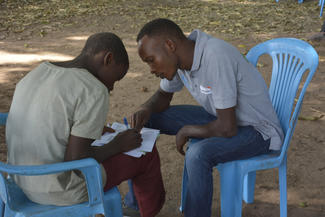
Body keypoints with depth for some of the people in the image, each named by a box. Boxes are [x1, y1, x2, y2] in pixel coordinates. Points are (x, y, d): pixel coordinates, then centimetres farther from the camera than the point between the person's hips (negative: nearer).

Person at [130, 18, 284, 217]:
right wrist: (146, 109, -11)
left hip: (257, 131, -8)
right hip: (220, 116, 8)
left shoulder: (216, 57, -32)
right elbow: (163, 96, 12)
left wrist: (186, 131, -15)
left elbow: (227, 128, -32)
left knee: (198, 154, -36)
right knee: (146, 119, 2)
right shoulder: (179, 57, -7)